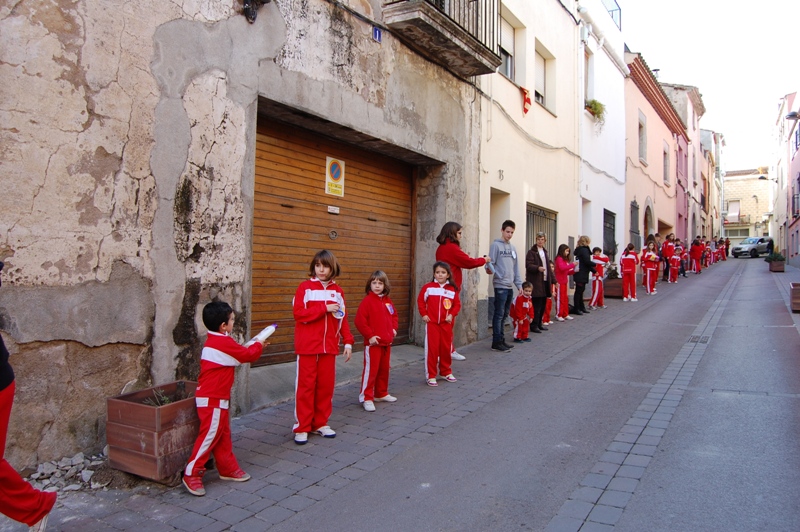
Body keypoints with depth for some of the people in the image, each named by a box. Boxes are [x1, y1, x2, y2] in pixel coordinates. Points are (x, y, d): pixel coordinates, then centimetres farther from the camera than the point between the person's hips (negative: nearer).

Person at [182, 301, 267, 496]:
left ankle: (228, 468, 26)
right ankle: (191, 474, 4)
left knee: (223, 434, 16)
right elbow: (247, 355, -10)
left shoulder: (214, 341, 12)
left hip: (216, 398, 11)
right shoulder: (224, 343, -20)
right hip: (212, 399, -11)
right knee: (210, 435, -4)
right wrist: (259, 345, 8)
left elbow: (239, 353, 17)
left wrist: (253, 346, 10)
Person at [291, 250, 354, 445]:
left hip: (329, 347, 4)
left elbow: (342, 318, 9)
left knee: (326, 385, 8)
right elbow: (298, 313, -13)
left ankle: (320, 423, 22)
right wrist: (324, 308, -17)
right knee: (305, 386, 1)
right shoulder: (305, 287, -3)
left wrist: (348, 341, 2)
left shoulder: (337, 290, 7)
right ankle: (301, 427, 10)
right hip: (307, 346, -3)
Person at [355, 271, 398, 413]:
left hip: (387, 342, 7)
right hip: (373, 342, -7)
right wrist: (370, 335, -18)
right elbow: (360, 321, -18)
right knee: (370, 370, -4)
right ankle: (366, 398, 3)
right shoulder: (367, 301, -12)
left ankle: (381, 394, 31)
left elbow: (394, 316, 24)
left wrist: (394, 329, 8)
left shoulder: (388, 301, 9)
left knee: (384, 369, 17)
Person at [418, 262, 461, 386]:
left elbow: (457, 304, 6)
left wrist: (452, 315, -7)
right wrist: (423, 314, -5)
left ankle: (446, 371, 29)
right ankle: (430, 375, 5)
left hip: (446, 324, 3)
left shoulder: (452, 289, 1)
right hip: (432, 323, -2)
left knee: (446, 348, 12)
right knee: (432, 349, -2)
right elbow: (420, 301, 2)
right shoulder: (428, 287, -4)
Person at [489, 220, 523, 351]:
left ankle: (501, 339, 19)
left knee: (505, 314, 11)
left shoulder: (513, 247, 17)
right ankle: (496, 342, -1)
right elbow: (491, 263, -11)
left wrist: (519, 284, 13)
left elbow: (515, 268, 17)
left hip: (510, 286, 7)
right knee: (499, 314, -5)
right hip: (500, 285, -7)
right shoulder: (496, 245, -4)